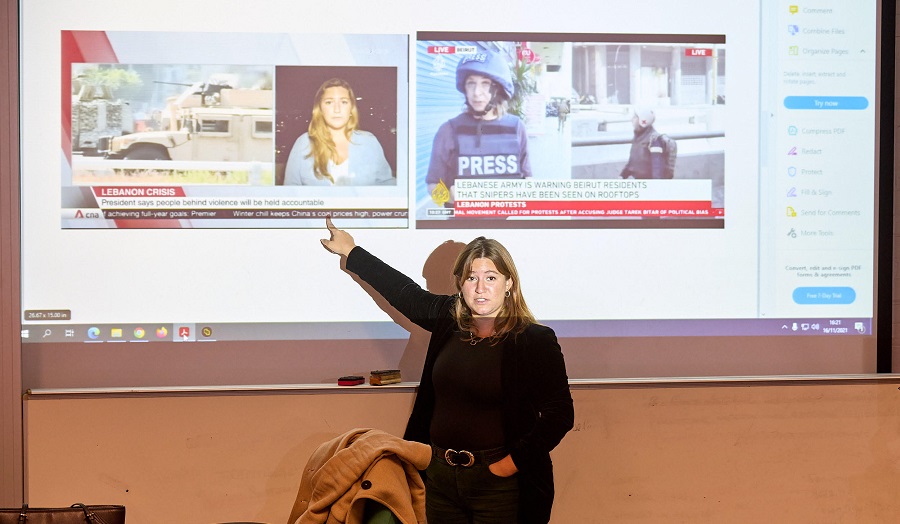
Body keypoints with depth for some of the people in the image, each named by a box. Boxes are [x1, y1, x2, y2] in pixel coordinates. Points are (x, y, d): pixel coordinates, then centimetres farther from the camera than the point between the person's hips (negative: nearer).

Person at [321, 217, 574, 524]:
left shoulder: (535, 340, -10)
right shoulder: (449, 320, 6)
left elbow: (559, 414, -13)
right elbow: (404, 291, 21)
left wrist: (510, 464, -16)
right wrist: (351, 252, 31)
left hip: (496, 482, -5)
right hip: (440, 475, 5)